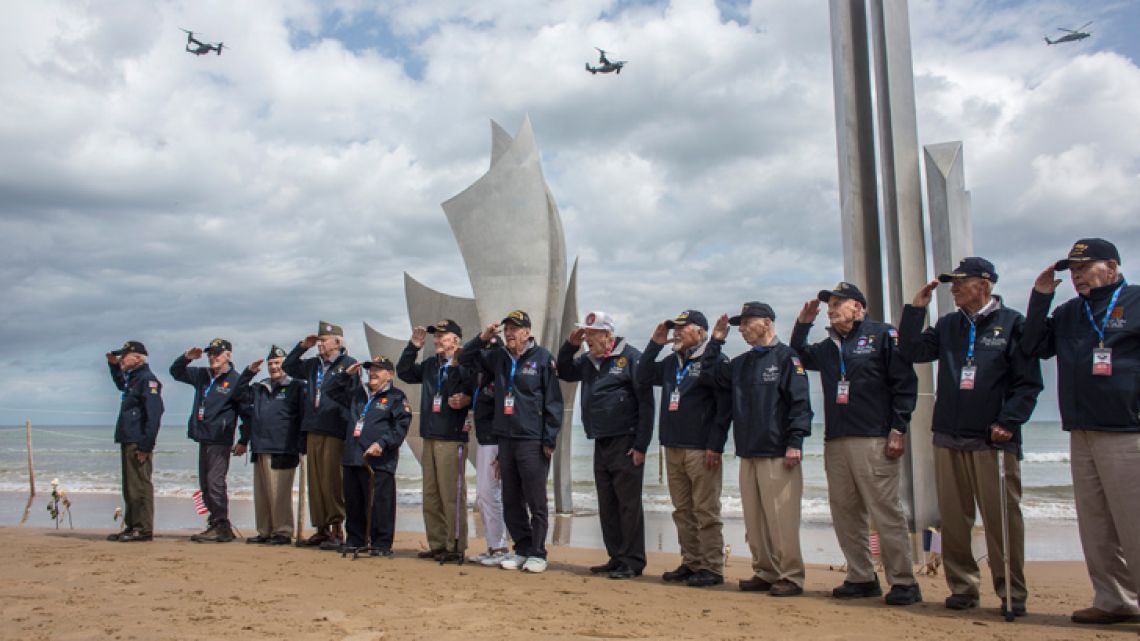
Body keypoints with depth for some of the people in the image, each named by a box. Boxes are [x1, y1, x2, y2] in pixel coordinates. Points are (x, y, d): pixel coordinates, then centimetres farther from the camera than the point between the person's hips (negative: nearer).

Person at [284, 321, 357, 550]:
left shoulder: (348, 364, -2)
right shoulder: (313, 364, 17)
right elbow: (288, 367, 30)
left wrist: (349, 427, -14)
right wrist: (302, 347, 15)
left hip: (335, 432, -7)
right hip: (313, 430, 7)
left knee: (332, 483, -5)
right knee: (315, 483, 9)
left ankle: (336, 531, 2)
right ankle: (321, 529, 17)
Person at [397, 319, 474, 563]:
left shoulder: (464, 366, -9)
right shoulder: (430, 365, 14)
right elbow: (403, 372, 22)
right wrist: (413, 346, 12)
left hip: (452, 439, -8)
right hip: (430, 437, 8)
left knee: (452, 495, -5)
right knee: (431, 496, 13)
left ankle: (455, 547, 4)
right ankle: (437, 544, 22)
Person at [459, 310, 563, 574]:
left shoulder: (542, 357, -5)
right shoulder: (497, 356, 11)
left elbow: (553, 401, -6)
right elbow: (465, 358, 21)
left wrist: (550, 440, -10)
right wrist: (483, 338, 3)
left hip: (532, 441, -6)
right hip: (505, 438, 6)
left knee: (536, 501, -1)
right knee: (511, 500, 11)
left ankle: (537, 553, 9)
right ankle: (522, 548, 22)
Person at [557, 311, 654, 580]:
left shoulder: (630, 357, -9)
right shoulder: (588, 360, 13)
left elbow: (646, 403, -11)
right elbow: (564, 373, 26)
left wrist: (641, 445, -15)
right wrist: (570, 345, 7)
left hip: (626, 444, -8)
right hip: (601, 444, 8)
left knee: (629, 504, -4)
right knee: (606, 505, 11)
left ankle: (633, 561, 3)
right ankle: (616, 558, 21)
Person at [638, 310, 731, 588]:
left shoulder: (715, 360, -6)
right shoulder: (671, 362, 17)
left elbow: (725, 406, -11)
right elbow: (643, 376, 22)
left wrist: (715, 445, -15)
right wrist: (655, 344, 10)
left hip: (701, 450, -7)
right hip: (672, 447, 8)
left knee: (706, 510, -4)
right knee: (683, 511, 11)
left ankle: (712, 568, 3)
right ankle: (691, 563, 20)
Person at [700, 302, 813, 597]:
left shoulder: (786, 357, -4)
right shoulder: (741, 363, 18)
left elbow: (800, 402, -10)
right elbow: (709, 374, 22)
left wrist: (795, 442, -16)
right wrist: (716, 341, 14)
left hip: (778, 455, -7)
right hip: (748, 454, 7)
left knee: (782, 519, -7)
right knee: (754, 520, 9)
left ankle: (791, 576, 1)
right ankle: (765, 573, 17)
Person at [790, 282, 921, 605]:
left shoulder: (882, 335, 0)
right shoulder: (828, 347, 19)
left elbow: (905, 383, -4)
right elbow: (798, 358, 32)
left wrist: (898, 430, -11)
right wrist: (803, 324, 17)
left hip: (874, 441, -7)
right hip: (835, 442, 7)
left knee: (885, 511, -7)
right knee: (844, 512, 8)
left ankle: (904, 582, 2)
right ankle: (861, 578, 18)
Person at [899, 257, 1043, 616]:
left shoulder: (1012, 323, 0)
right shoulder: (948, 325, 15)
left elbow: (1029, 381, -3)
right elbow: (911, 352, 9)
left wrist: (1008, 422, -13)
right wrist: (916, 308, 3)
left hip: (993, 440, -5)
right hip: (948, 439, 5)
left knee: (1002, 518, -2)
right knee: (953, 519, 6)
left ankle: (1012, 593, 8)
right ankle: (962, 587, 16)